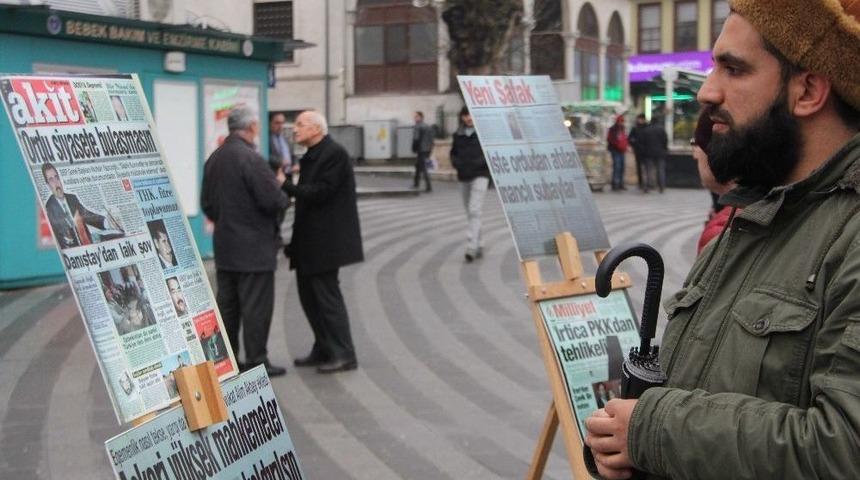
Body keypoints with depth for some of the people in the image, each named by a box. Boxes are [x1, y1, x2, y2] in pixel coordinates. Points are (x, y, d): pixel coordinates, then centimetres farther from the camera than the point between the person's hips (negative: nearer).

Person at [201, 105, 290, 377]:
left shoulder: (214, 158, 8)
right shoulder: (250, 158, -18)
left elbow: (206, 202, 14)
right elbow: (272, 200, -20)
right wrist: (280, 185, 0)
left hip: (224, 246, 8)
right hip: (254, 248, -8)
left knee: (227, 303, 13)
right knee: (256, 305, -1)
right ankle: (256, 360, 3)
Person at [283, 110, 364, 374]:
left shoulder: (334, 154, -14)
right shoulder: (311, 156, 15)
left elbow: (320, 192, -21)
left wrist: (286, 186, -18)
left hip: (325, 240, -10)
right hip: (310, 241, 10)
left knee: (327, 295, -6)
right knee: (309, 294, 13)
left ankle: (344, 355, 2)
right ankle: (323, 350, 23)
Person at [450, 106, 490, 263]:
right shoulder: (458, 134, 10)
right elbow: (453, 153, 20)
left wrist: (482, 161, -16)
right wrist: (456, 162, 0)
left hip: (480, 175, -5)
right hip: (463, 177, 5)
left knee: (475, 211, -17)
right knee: (469, 213, 11)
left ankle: (471, 247, -22)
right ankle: (478, 246, 22)